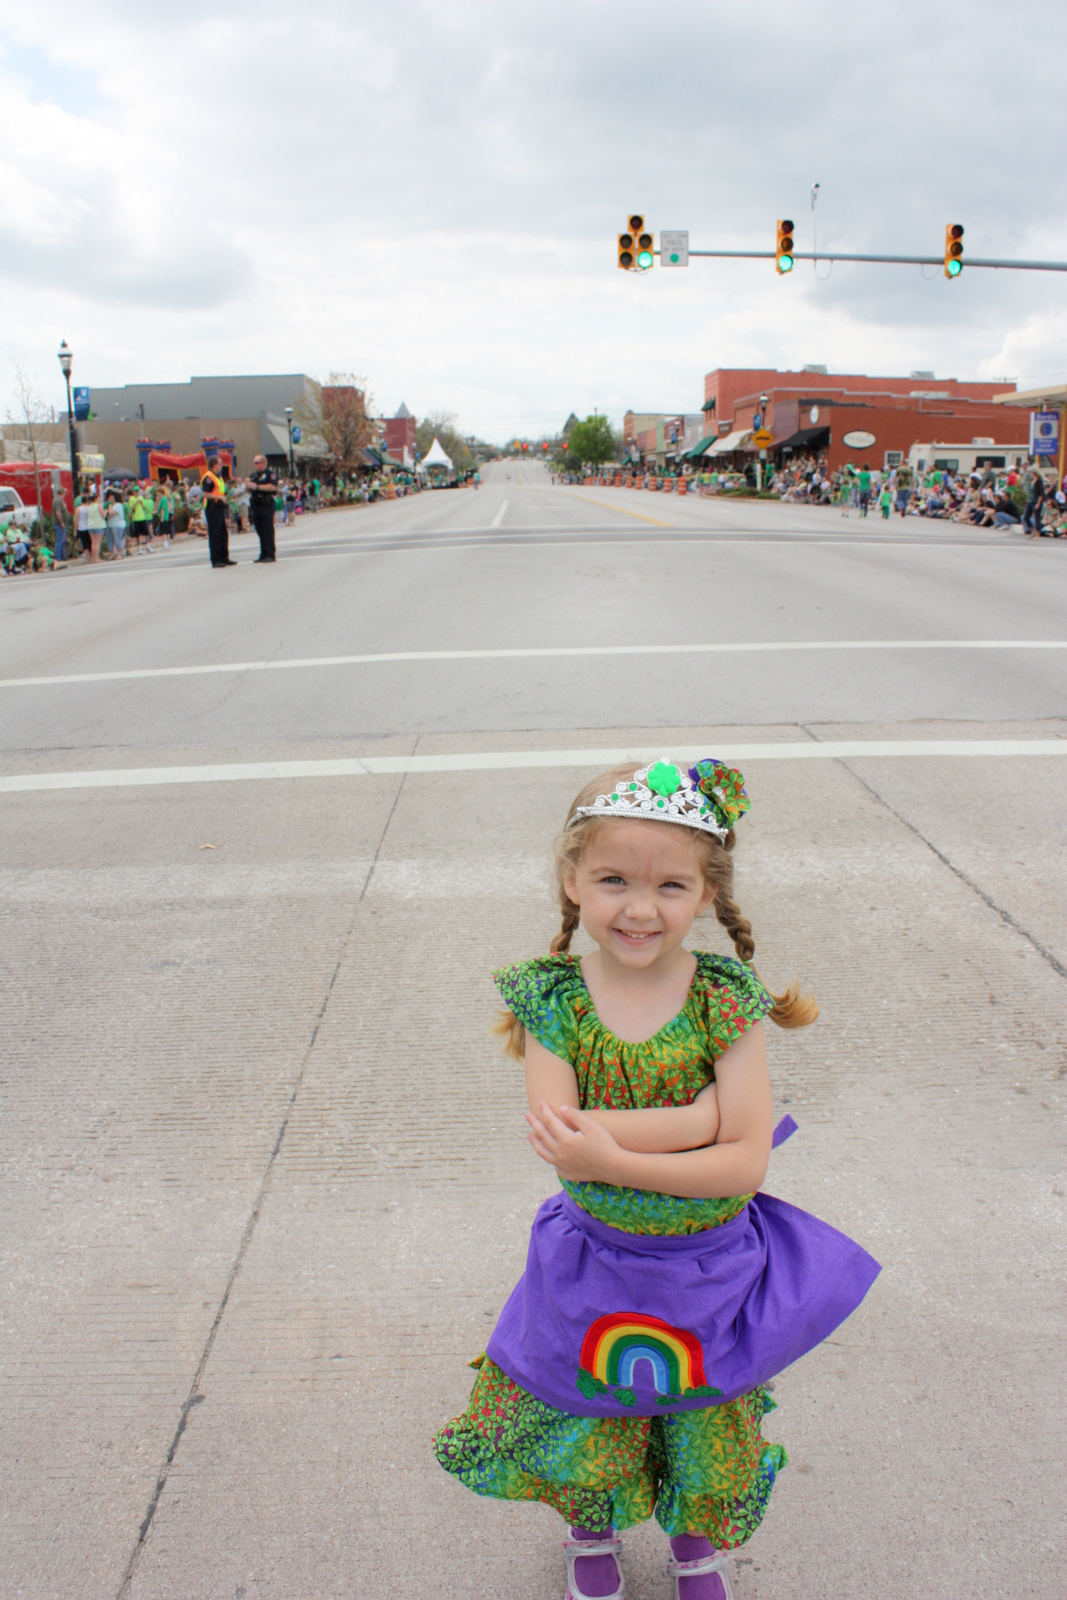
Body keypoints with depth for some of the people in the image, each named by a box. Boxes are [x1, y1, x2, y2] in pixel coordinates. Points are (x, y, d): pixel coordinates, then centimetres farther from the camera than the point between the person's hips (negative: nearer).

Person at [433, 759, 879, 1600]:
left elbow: (746, 1163, -22)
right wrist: (707, 1111, -29)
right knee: (590, 1427, 21)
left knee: (708, 1428, 22)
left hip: (712, 1270, 0)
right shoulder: (554, 1001, -16)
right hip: (596, 1269, 0)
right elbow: (560, 1142, -26)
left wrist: (612, 1160, -32)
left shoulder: (727, 1001, -18)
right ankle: (591, 1531, 55)